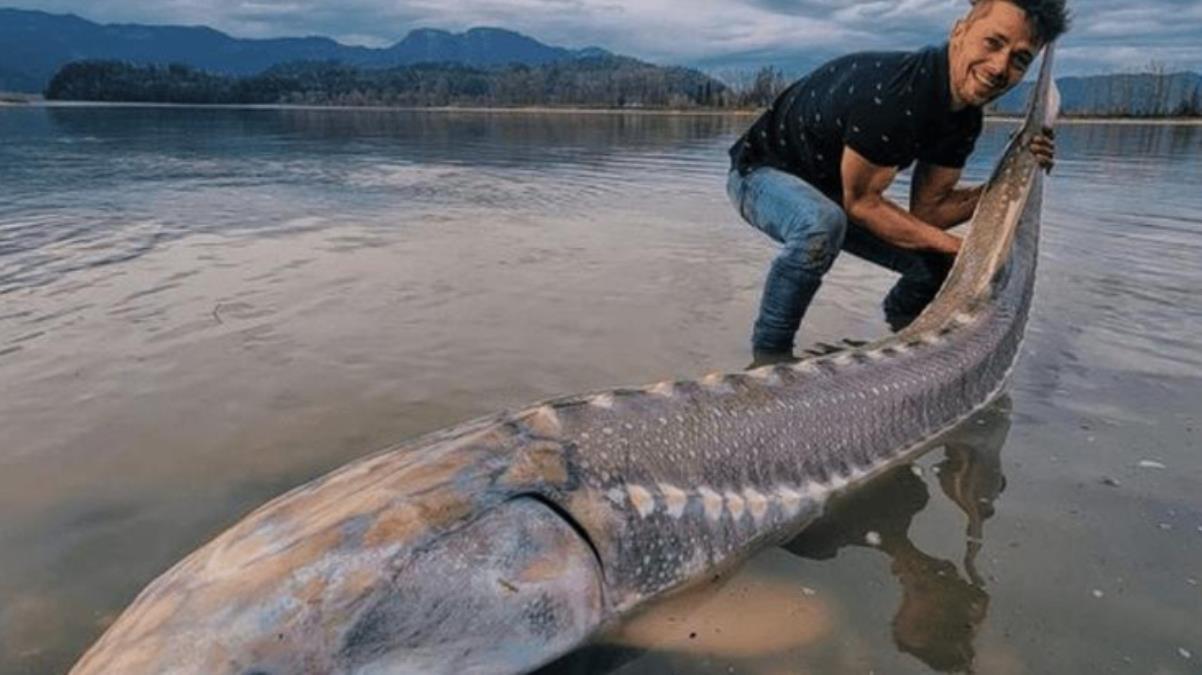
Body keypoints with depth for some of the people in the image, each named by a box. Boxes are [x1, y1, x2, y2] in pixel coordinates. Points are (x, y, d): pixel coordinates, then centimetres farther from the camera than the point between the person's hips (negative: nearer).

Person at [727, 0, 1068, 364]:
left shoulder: (965, 116, -8)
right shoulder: (891, 91, -34)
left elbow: (927, 210, -5)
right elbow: (861, 202, -26)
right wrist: (955, 245, -25)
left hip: (829, 192, 8)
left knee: (938, 263, 3)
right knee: (821, 225, -41)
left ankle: (899, 338, 34)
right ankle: (770, 353, -20)